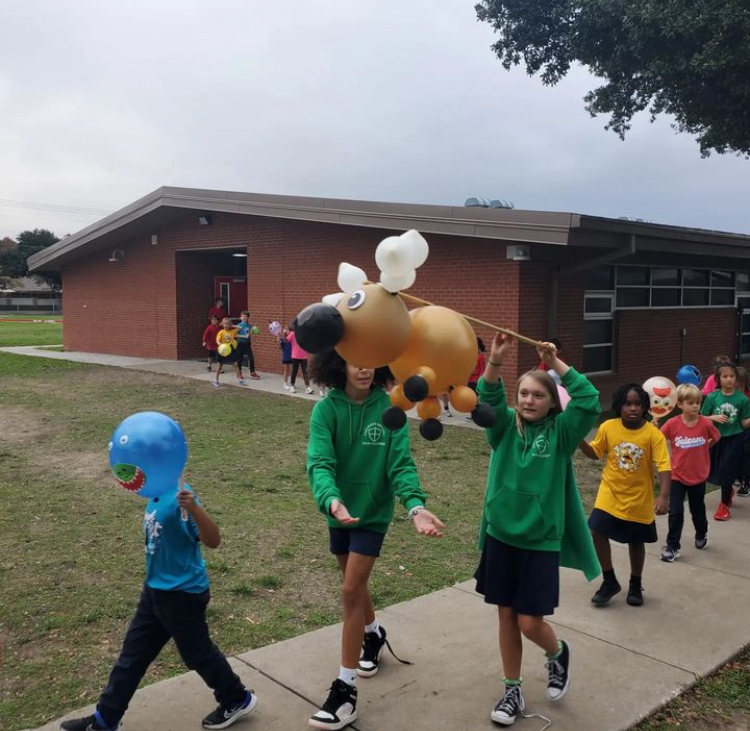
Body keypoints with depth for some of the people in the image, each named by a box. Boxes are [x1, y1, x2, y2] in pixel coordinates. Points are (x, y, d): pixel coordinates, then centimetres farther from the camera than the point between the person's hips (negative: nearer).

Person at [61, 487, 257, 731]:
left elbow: (213, 541, -33)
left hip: (183, 593, -9)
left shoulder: (180, 496, -26)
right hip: (155, 590, 9)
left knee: (198, 652, 10)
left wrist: (194, 508, -49)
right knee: (133, 653, 17)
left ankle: (237, 700, 32)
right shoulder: (157, 494, 1)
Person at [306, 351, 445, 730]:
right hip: (340, 510, 3)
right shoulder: (326, 409, -14)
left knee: (351, 591, -6)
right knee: (354, 583, 20)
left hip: (373, 512, -3)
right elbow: (319, 462, -26)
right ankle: (373, 635, 50)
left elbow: (401, 463, -18)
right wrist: (331, 501, -46)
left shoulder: (389, 409, -14)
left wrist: (416, 506, -36)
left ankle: (346, 687, 5)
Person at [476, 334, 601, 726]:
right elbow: (487, 399, -18)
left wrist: (558, 364, -21)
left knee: (530, 623, 1)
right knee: (506, 617, 11)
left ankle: (558, 653, 35)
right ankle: (512, 691, 29)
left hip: (541, 542, -3)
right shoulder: (505, 427, 0)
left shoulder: (559, 433, -5)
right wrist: (495, 362, -33)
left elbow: (589, 403, -21)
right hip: (500, 536, 3)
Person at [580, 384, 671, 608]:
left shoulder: (653, 434, -17)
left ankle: (635, 586, 37)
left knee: (636, 543, 13)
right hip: (610, 495, 1)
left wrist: (663, 496, -32)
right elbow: (595, 453, 5)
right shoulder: (608, 427, -10)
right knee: (597, 533, -9)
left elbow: (664, 467, -20)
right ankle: (610, 581, 13)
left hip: (639, 499, -1)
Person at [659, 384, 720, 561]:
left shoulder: (706, 423, -13)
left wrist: (704, 447, 2)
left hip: (698, 476, 1)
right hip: (677, 476, -1)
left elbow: (716, 437, 8)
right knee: (675, 513, -2)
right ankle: (672, 547, 8)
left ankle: (702, 535, 45)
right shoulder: (672, 424, -15)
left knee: (698, 510, 18)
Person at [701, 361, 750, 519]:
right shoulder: (712, 397, -7)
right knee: (716, 471, 13)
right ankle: (729, 491, 47)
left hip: (734, 440, -2)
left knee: (727, 472, 0)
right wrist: (715, 418, -18)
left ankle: (724, 505, 21)